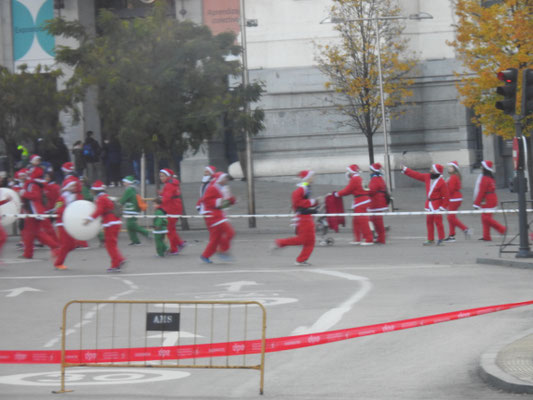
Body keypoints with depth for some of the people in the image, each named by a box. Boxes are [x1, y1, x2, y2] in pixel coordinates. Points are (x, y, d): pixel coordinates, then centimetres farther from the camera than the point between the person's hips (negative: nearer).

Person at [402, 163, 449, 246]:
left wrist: (443, 207, -16)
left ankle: (441, 239, 10)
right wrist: (405, 169, 10)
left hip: (437, 205, -8)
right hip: (429, 204, 8)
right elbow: (416, 175, 11)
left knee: (438, 221, -3)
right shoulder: (428, 177, 3)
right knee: (429, 221, 10)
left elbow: (446, 196, -15)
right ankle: (431, 240, 18)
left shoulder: (441, 182, -17)